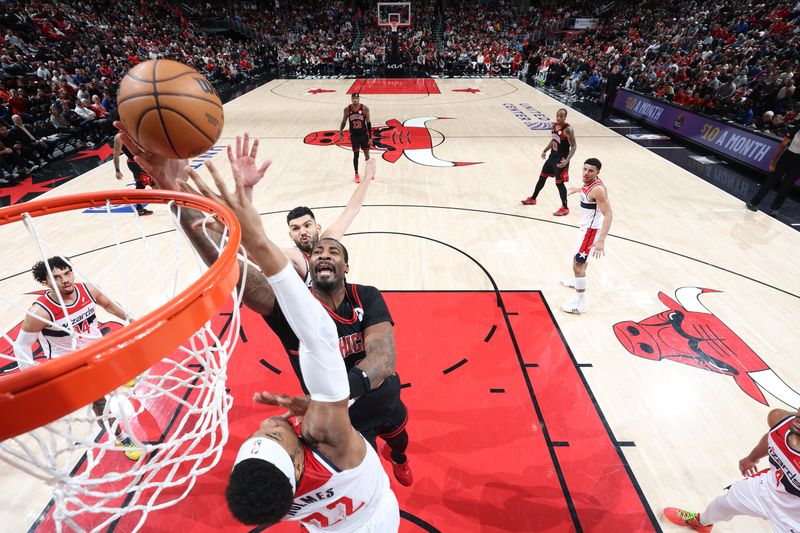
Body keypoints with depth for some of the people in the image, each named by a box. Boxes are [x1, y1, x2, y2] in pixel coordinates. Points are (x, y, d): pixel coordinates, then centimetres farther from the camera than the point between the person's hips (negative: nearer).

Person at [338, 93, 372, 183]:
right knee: (355, 155, 5)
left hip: (364, 135, -1)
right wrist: (340, 132, -8)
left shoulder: (365, 109, -9)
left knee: (367, 155, 7)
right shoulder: (347, 109, -5)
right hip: (354, 135, 1)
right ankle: (356, 174, 17)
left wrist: (370, 137, -6)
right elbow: (344, 122, 7)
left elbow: (368, 123, -5)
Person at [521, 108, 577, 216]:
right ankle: (532, 199, 36)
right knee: (542, 177, 18)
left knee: (559, 183, -5)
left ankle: (565, 208, 7)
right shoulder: (554, 126, 2)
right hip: (552, 157, 8)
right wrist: (545, 150, 18)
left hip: (561, 160, -8)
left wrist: (567, 160, -33)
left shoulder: (567, 129, -22)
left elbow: (574, 146, -22)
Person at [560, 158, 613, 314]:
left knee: (577, 264, -9)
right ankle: (577, 282, 55)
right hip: (587, 226, 10)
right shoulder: (589, 181, -2)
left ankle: (580, 304, -1)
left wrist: (601, 241, -40)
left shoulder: (598, 189, -29)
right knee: (582, 257, 30)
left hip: (591, 230, -10)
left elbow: (608, 214, -32)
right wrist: (577, 189, 47)